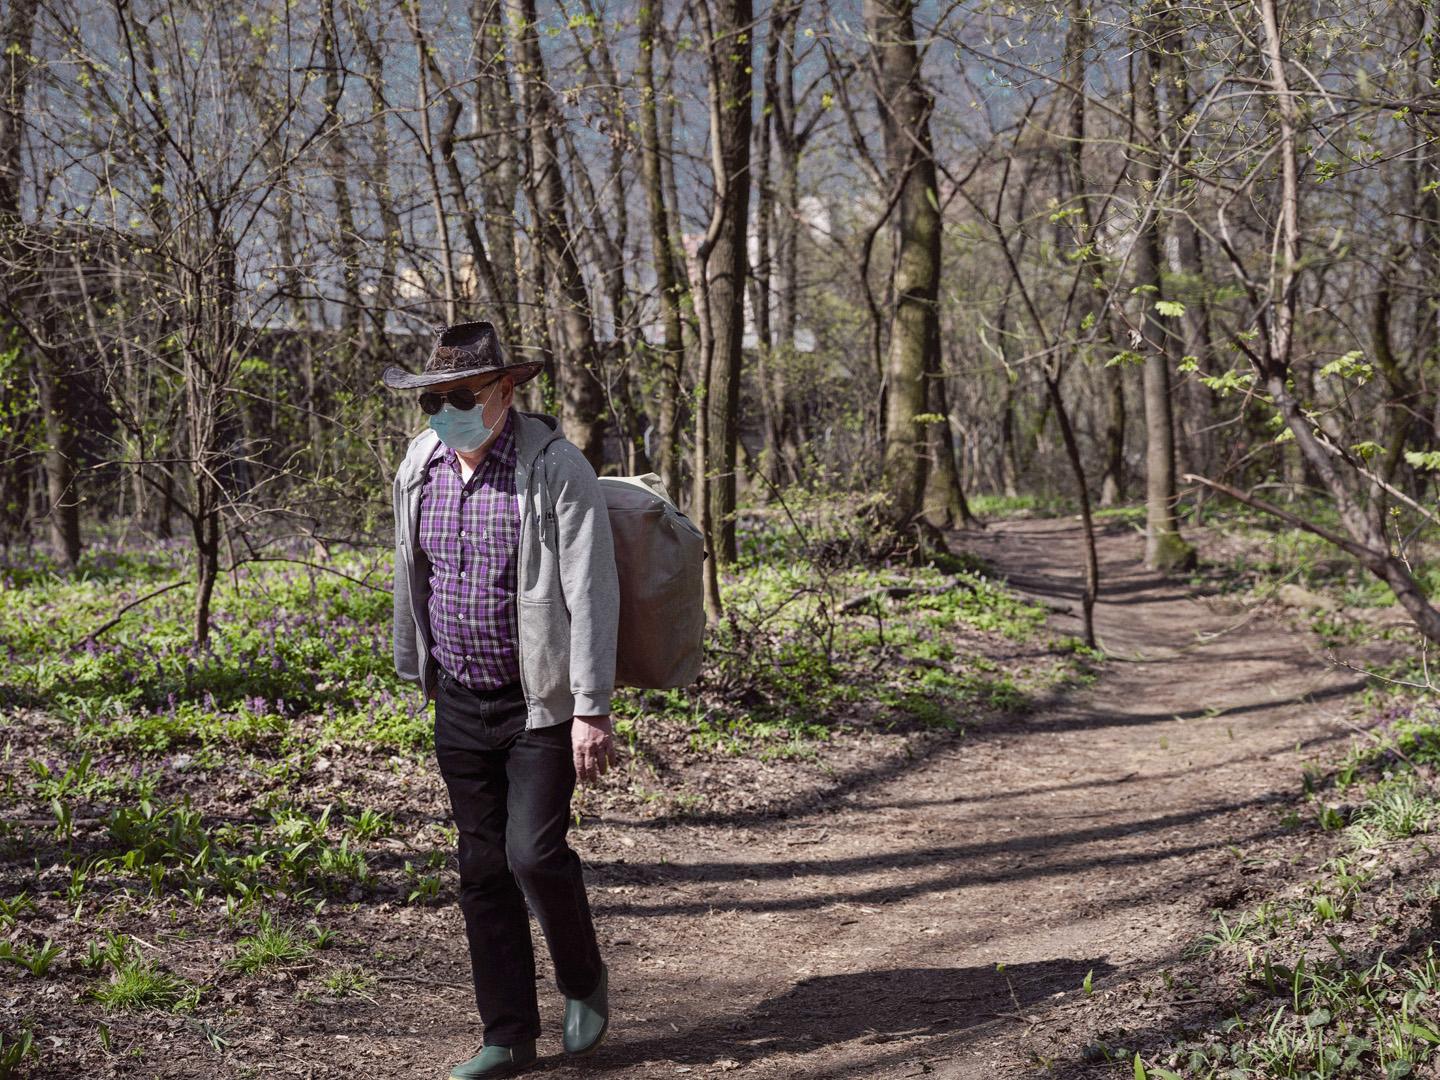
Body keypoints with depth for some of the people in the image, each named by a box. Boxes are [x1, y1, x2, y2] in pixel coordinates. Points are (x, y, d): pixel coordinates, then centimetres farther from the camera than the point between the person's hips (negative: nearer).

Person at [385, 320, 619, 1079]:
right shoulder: (419, 467, 2)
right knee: (484, 869, 8)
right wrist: (416, 666, 22)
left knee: (534, 854, -12)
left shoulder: (557, 469, -16)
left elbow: (592, 594, -18)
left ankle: (584, 980, 18)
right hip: (461, 702, 6)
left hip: (541, 702, -5)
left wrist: (592, 711, -22)